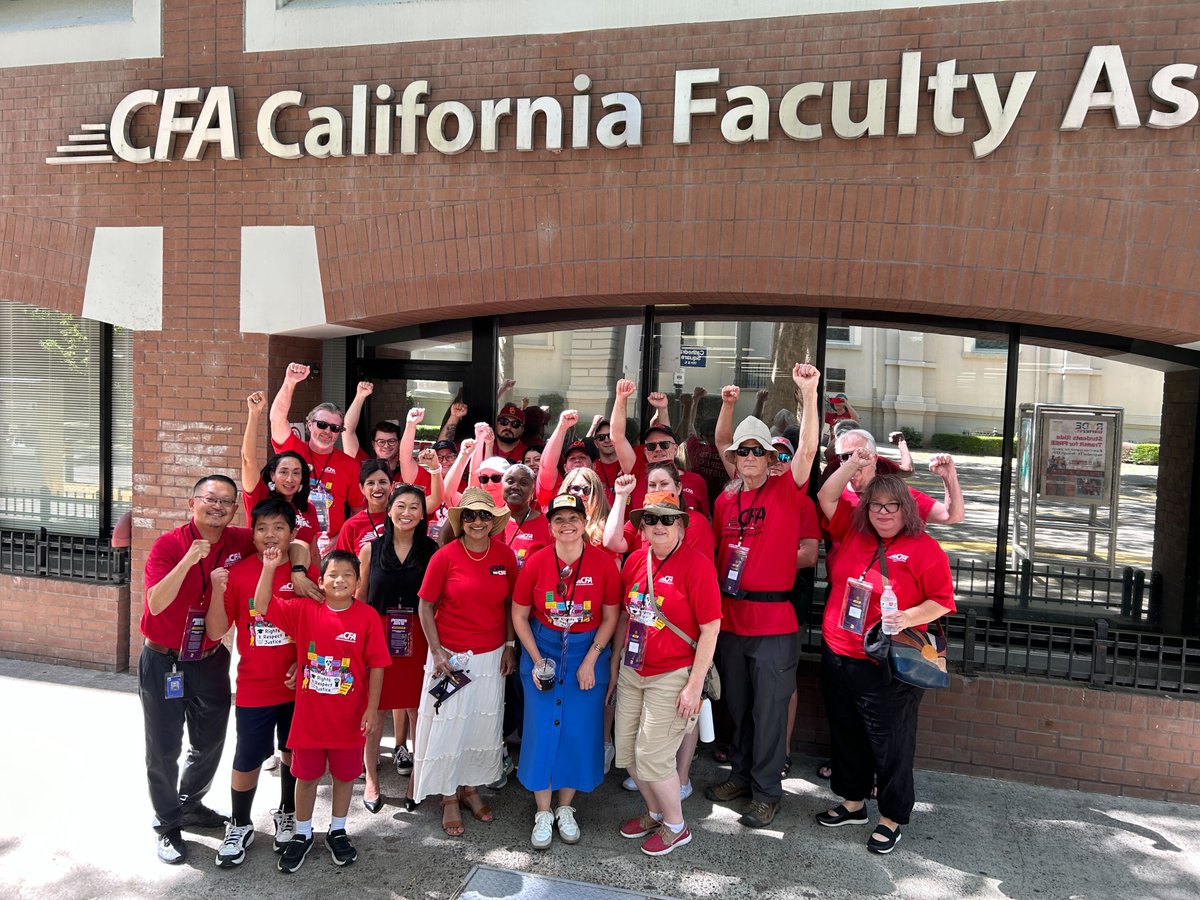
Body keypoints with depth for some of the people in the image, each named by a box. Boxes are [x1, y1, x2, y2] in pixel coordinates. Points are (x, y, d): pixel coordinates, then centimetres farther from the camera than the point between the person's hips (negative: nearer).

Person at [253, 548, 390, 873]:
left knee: (345, 774, 16)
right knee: (306, 775, 15)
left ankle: (337, 831, 37)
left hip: (349, 717, -1)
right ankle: (302, 834, 36)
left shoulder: (367, 616, -11)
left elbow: (376, 665, -8)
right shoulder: (304, 610, -6)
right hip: (309, 714, 1)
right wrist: (269, 567, -23)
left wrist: (372, 708, -10)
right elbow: (262, 606, -12)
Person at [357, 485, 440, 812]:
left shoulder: (431, 550, 1)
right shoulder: (371, 549, 2)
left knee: (416, 706, 5)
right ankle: (371, 779, 20)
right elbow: (359, 597, 8)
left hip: (416, 638, 0)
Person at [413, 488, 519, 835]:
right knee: (447, 726, 7)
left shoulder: (505, 555, -4)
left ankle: (470, 787, 35)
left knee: (484, 726, 14)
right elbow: (425, 606, -5)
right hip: (451, 656, -3)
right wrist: (437, 650, -10)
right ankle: (448, 798, 26)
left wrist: (510, 644, 4)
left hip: (491, 656, 3)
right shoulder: (445, 556, -13)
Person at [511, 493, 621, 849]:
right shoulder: (536, 563, -10)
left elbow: (610, 617, -2)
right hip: (542, 649, 0)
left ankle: (565, 808, 26)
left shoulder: (603, 564, -11)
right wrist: (536, 660, -8)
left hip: (588, 651, 0)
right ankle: (543, 814, 20)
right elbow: (519, 615, -1)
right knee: (542, 730, 3)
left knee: (580, 731, 5)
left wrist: (590, 661, -9)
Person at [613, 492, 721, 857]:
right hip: (632, 672, 7)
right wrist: (616, 660, 15)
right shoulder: (635, 560, 3)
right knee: (627, 749, 13)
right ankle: (655, 812, 38)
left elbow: (710, 628, -15)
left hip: (672, 676, -6)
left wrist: (694, 686, -15)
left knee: (652, 755, -1)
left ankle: (676, 827, 24)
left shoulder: (696, 565, -16)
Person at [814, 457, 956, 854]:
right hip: (838, 658, 6)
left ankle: (891, 818, 22)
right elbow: (828, 497, 9)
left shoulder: (925, 549, -7)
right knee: (846, 733, 18)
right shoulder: (853, 533, 6)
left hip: (888, 668, -5)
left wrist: (909, 617, -23)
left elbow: (942, 601, -7)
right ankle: (853, 802, 36)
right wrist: (853, 464, -1)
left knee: (890, 743, 5)